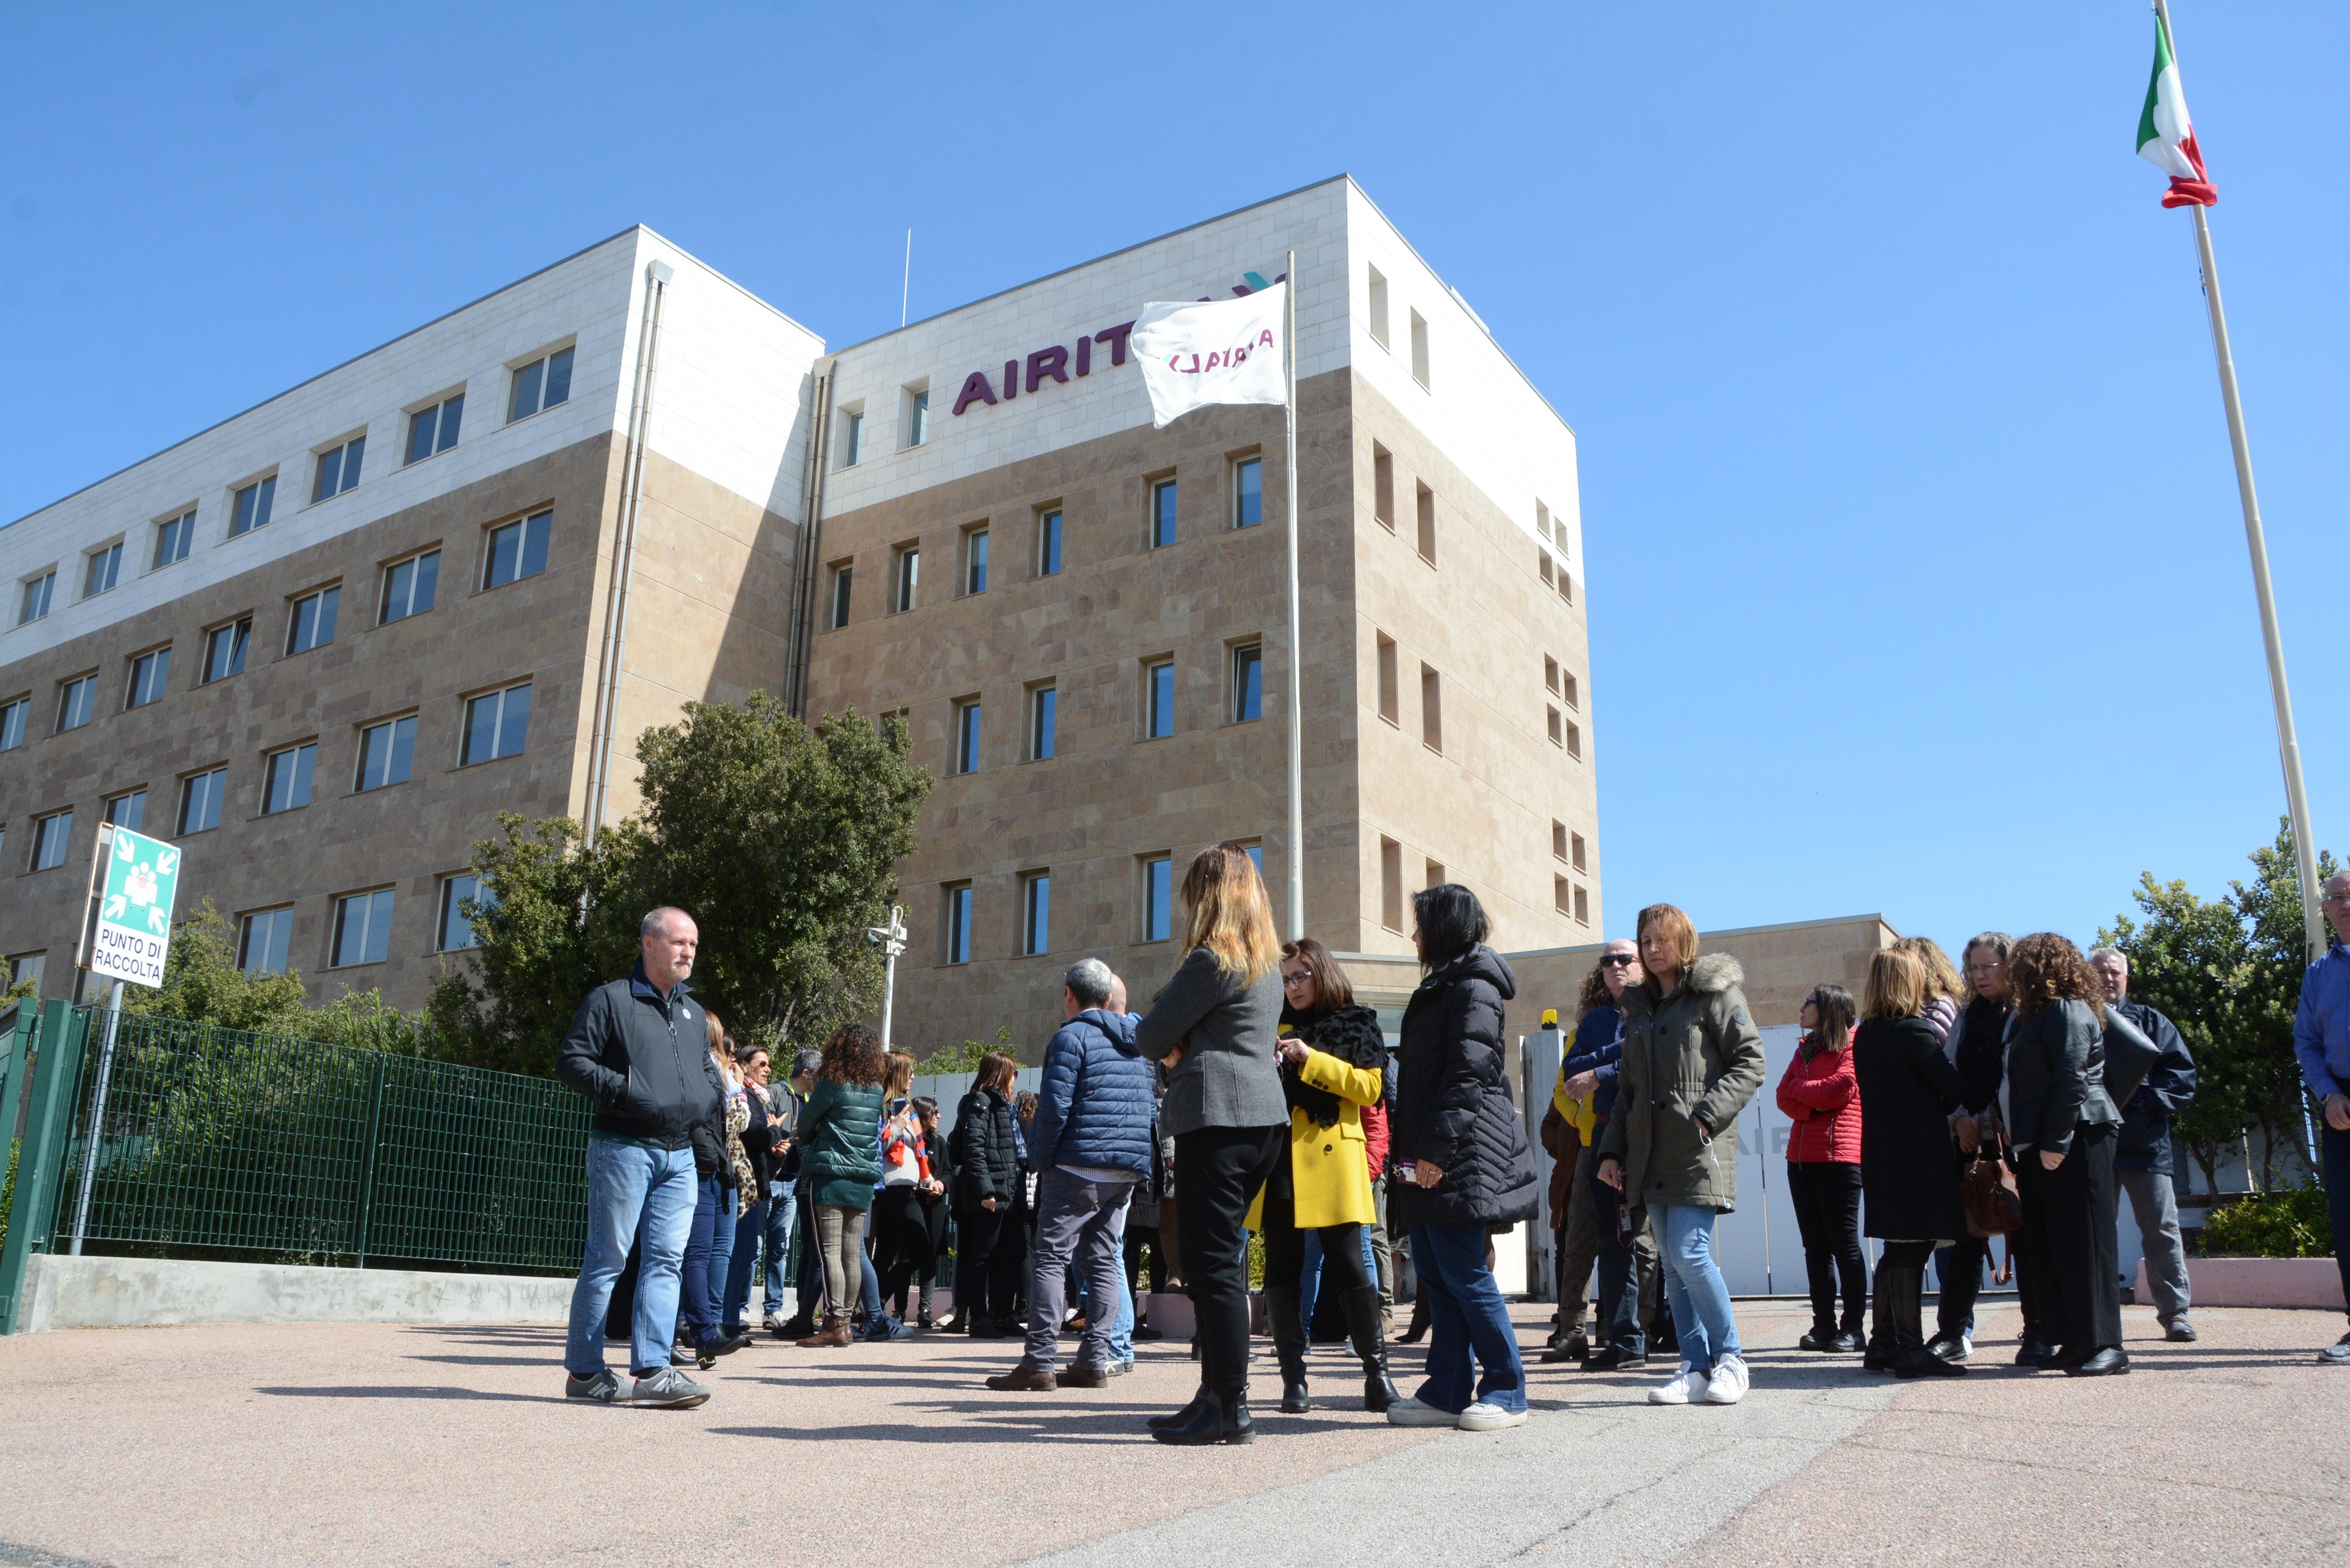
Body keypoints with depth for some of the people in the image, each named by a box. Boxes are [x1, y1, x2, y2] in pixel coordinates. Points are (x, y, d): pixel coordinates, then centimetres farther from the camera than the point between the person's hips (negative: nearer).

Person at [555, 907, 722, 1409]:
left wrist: (712, 1095, 5)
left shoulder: (693, 1013, 20)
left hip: (680, 1155, 6)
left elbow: (709, 1072, 28)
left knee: (667, 1260, -1)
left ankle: (651, 1370, -1)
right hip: (623, 1147, -6)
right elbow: (571, 1061, -7)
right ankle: (584, 1371, 9)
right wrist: (628, 1091, -18)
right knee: (607, 1258, -1)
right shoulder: (610, 1000, -1)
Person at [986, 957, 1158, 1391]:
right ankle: (1094, 1362, 8)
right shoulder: (1138, 1042, 16)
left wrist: (1040, 1159, -5)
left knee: (1050, 1259, -4)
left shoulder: (1071, 1036, -7)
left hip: (1079, 1166, -7)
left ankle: (1040, 1363, -7)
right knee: (1103, 1262, 9)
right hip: (1128, 1171, 7)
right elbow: (1151, 1107, 17)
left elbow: (1054, 1107, -14)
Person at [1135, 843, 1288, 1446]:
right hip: (1263, 1117, 9)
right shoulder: (1267, 962, 18)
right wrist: (1184, 1054, 5)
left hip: (1218, 1118, -9)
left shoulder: (1213, 959, -11)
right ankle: (1218, 1392, 19)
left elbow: (1152, 1037, -8)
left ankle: (1229, 1407, -3)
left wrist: (1172, 1049, 12)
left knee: (1212, 1264, -5)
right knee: (1223, 1261, 14)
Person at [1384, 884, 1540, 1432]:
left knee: (1465, 1275, -4)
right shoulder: (1440, 988, 20)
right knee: (1434, 1274, 9)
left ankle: (1507, 1392, 7)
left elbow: (1467, 1076, -19)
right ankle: (1447, 1391, 15)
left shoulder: (1473, 989, -10)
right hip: (1431, 1161, 10)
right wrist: (1411, 1151, 15)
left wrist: (1436, 1150, -22)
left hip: (1461, 1160, -10)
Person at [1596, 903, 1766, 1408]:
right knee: (1672, 1264, 6)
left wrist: (1707, 1115, -16)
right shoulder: (1640, 1008, 19)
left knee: (1689, 1254, -12)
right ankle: (1696, 1367, 12)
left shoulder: (1715, 994, 0)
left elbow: (1750, 1063, -6)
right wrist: (1611, 1150, 13)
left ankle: (1730, 1357, 6)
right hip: (1652, 1153, 7)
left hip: (1699, 1149, -7)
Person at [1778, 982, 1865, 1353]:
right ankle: (1824, 1325, 12)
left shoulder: (1854, 1044, -3)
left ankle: (1852, 1327, 1)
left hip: (1840, 1156, -7)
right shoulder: (1805, 1047, 19)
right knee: (1815, 1245, 7)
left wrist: (1798, 1088, -1)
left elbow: (1837, 1089, -15)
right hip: (1801, 1156, 7)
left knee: (1844, 1243, -4)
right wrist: (1812, 1106, -10)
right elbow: (1784, 1098, 9)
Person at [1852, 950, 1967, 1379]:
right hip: (1920, 1154, -8)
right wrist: (1942, 1110, 12)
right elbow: (1954, 1087, -8)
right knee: (1912, 1250, -4)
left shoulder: (1864, 1035, 10)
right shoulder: (1917, 1031, -13)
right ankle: (1909, 1348, -1)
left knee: (1898, 1250, 14)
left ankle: (1883, 1343, 17)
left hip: (1881, 1151, 8)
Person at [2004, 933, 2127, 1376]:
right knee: (2044, 1247, 10)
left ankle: (2103, 1345, -2)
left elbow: (2072, 1081, -19)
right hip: (2040, 1148, 10)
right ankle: (2067, 1341, 16)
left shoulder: (2067, 1012, -10)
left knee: (2083, 1244, -7)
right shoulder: (2040, 1015, 20)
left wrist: (2056, 1141, -20)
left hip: (2076, 1141, -10)